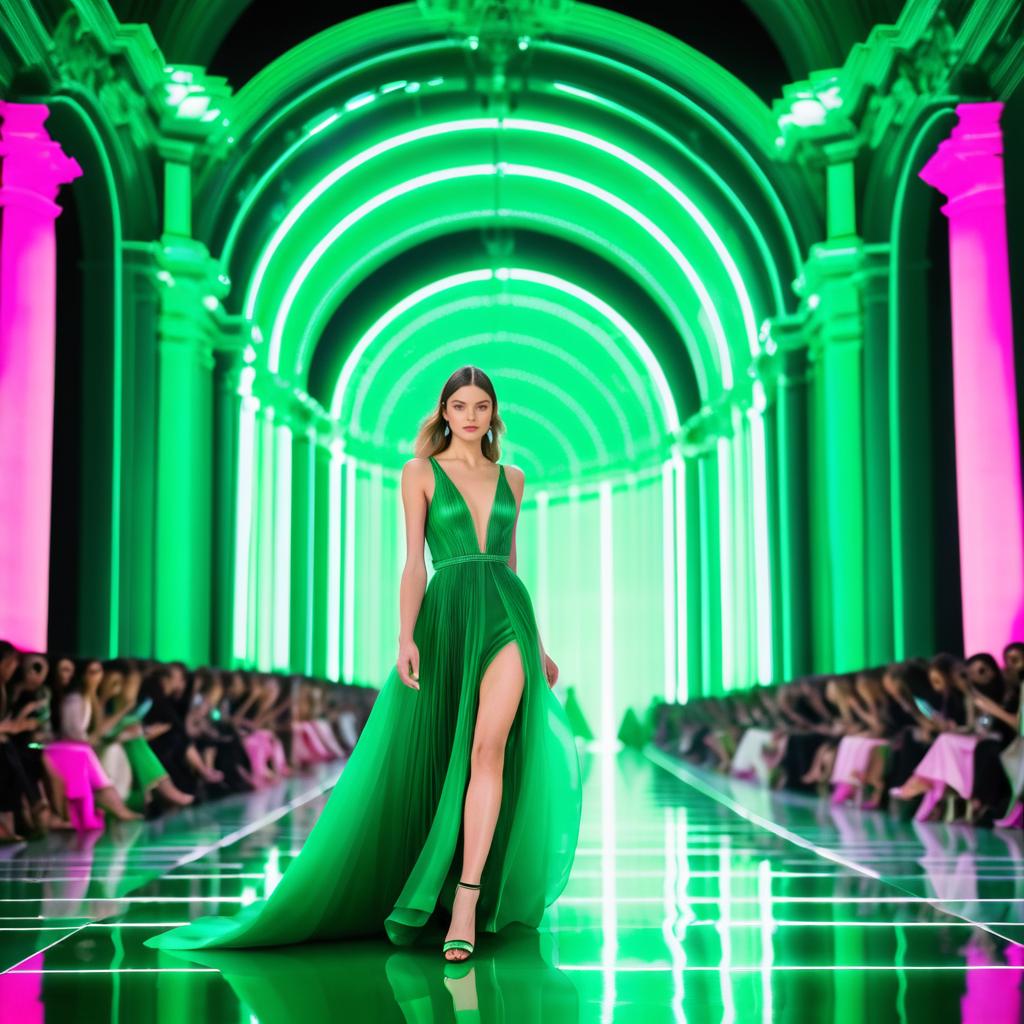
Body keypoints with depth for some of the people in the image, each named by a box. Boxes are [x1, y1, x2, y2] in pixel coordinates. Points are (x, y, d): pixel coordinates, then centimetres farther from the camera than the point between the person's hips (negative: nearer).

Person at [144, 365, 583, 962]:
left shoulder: (511, 479, 16)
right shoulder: (421, 473, 7)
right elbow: (415, 562, -1)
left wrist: (539, 644, 22)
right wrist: (406, 636, -13)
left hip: (507, 614, 1)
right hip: (446, 617, -1)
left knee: (488, 750, -15)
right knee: (428, 760, 3)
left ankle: (465, 904, -18)